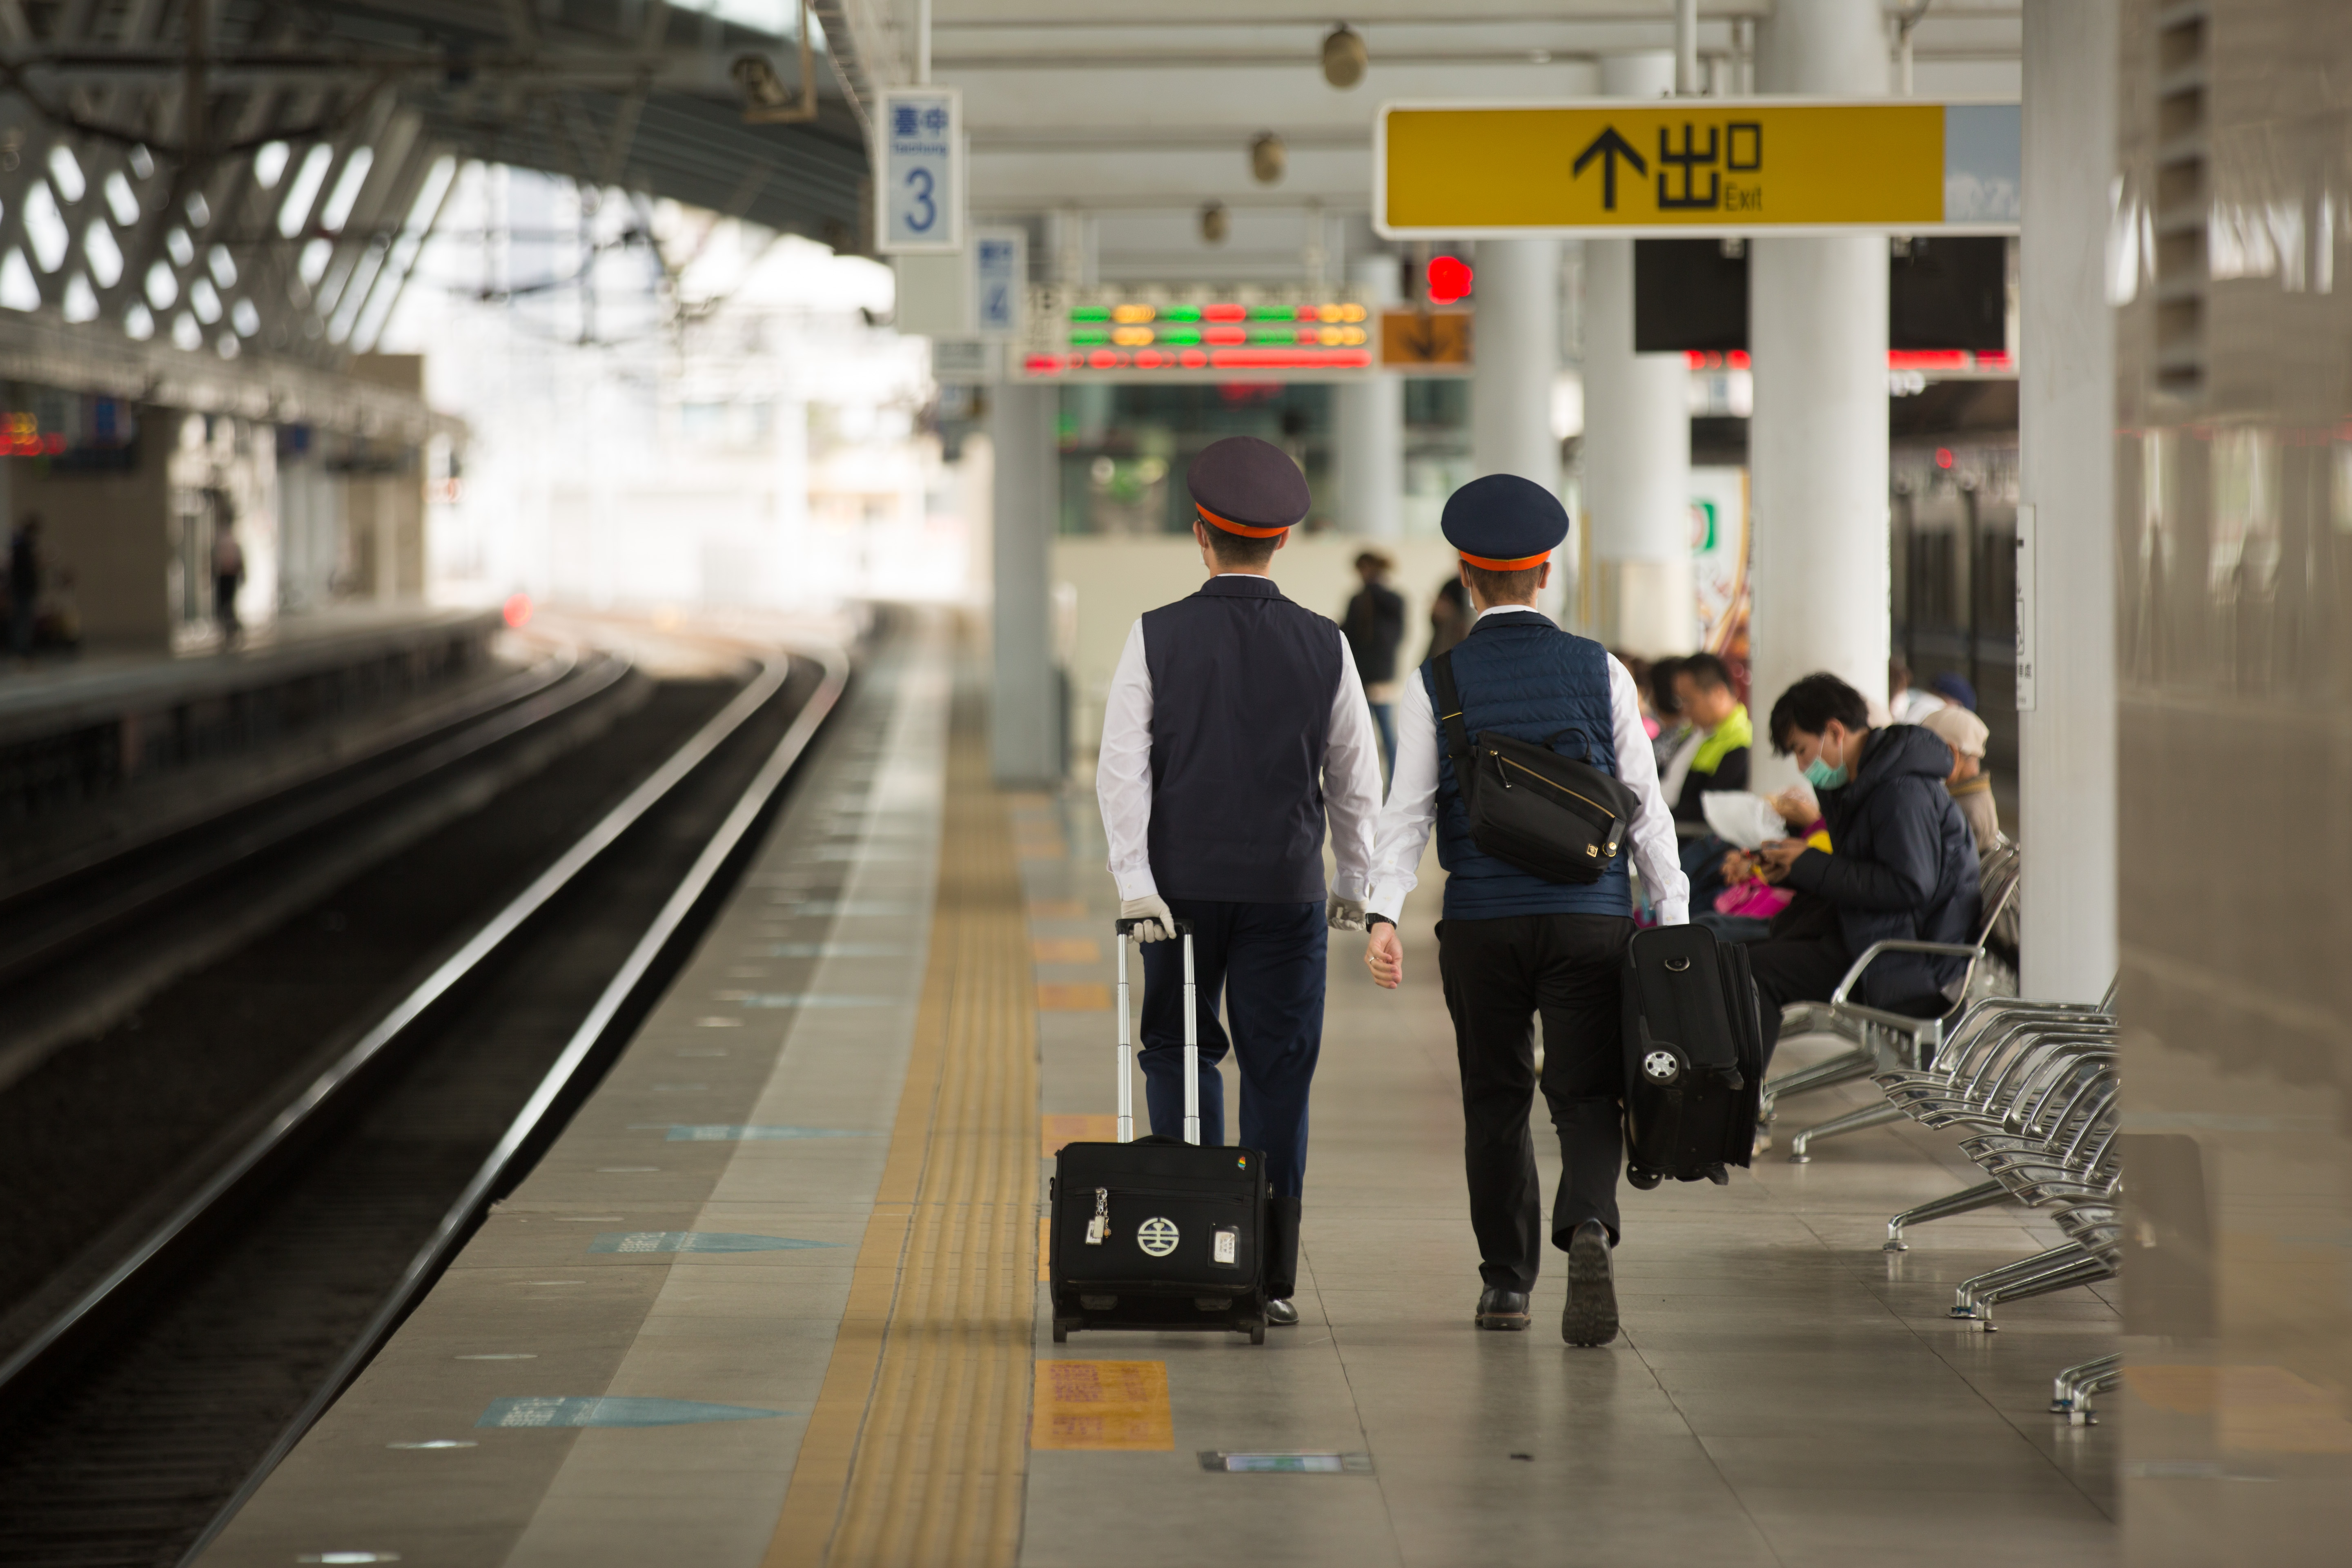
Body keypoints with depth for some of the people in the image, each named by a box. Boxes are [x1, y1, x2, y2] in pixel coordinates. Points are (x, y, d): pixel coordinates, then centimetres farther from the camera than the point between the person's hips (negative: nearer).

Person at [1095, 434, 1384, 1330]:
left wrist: (1136, 885, -11)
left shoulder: (1156, 639, -4)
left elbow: (1122, 770, -10)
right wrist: (1353, 887, 18)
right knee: (1277, 1072, 4)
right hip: (1286, 888, 0)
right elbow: (1356, 781, 6)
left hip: (1180, 885, 0)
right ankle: (1270, 1278, 3)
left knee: (1180, 1051, 15)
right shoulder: (1324, 648, 0)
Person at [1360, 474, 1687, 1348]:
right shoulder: (1601, 672, 3)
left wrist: (1384, 914, -10)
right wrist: (1674, 919, 7)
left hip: (1482, 925, 0)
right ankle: (1588, 1226, -25)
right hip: (1592, 918, 0)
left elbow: (1407, 810, -7)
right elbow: (1646, 806, 3)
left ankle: (1507, 1282, 17)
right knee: (1586, 1095, 2)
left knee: (1495, 1102, 13)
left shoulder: (1436, 684, 1)